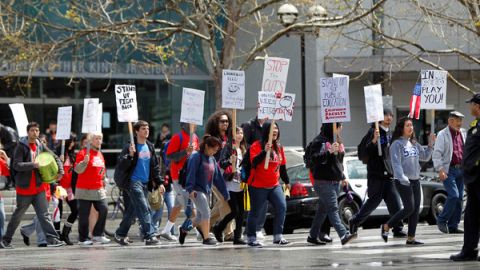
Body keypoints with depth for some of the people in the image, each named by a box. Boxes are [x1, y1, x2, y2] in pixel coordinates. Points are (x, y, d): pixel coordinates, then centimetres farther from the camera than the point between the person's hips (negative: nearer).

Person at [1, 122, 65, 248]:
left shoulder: (40, 146, 7)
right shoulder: (21, 147, -9)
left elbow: (55, 157, 18)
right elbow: (16, 165, -20)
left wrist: (60, 171, 3)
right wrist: (33, 165, -29)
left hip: (38, 187, 5)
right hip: (24, 188, -5)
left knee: (44, 214, -3)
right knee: (18, 215, 7)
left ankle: (52, 239, -10)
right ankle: (7, 239, 22)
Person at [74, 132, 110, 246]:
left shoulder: (100, 155, 16)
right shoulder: (83, 153, -7)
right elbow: (77, 169, -13)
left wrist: (103, 186, 23)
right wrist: (84, 162, -30)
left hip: (99, 190, 7)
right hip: (85, 190, -7)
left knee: (104, 209, -5)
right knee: (84, 215, -3)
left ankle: (98, 235, 6)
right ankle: (83, 239, 4)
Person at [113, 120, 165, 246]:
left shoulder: (150, 147, 13)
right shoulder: (130, 146, -8)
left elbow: (155, 166, 18)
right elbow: (121, 165, -13)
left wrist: (159, 182, 12)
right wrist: (130, 155, -29)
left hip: (145, 183, 7)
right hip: (134, 182, -7)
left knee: (133, 210, 10)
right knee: (143, 209, -14)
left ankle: (120, 234, 20)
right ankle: (149, 236, -16)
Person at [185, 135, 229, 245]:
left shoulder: (212, 160, 14)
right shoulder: (196, 157, -8)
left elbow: (218, 178, 17)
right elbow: (191, 173, -17)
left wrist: (225, 194, 16)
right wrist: (190, 189, -28)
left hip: (207, 191, 8)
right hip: (196, 190, -8)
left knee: (200, 218, 12)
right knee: (206, 212, -18)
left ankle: (184, 230, 33)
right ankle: (206, 237, -13)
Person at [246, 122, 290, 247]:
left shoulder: (279, 147, 11)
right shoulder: (257, 146, -8)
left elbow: (282, 166, 20)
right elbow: (254, 162, -21)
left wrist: (287, 181, 25)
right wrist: (264, 151, -32)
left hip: (274, 185, 5)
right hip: (258, 186, -5)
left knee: (282, 207, -8)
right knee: (256, 212, 1)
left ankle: (278, 236, -1)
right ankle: (251, 238, 11)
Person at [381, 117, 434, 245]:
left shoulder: (414, 143, 15)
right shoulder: (397, 144, -8)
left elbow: (425, 157, 18)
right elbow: (396, 163, -16)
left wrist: (430, 145, 5)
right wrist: (402, 178, -27)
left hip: (415, 180, 8)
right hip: (403, 181, -8)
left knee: (416, 209, 4)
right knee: (409, 208, -11)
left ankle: (411, 238, 8)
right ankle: (386, 227, 4)